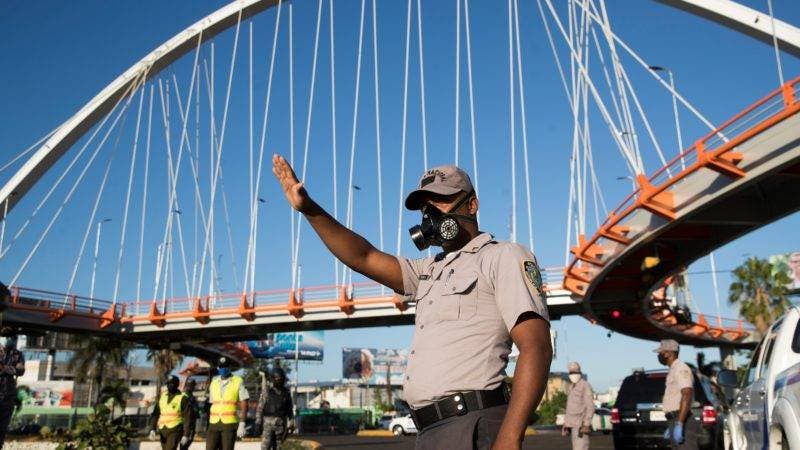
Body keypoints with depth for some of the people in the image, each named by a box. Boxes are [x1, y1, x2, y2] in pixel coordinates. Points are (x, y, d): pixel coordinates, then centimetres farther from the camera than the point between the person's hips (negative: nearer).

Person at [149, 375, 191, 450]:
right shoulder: (162, 396, 9)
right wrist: (153, 429, -4)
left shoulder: (182, 398, -7)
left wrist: (186, 435, -12)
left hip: (175, 431, -6)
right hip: (163, 431, 6)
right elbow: (156, 414, 8)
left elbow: (187, 418, -8)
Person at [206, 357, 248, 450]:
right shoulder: (214, 383, 13)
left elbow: (244, 404, -5)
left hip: (230, 423, -4)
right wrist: (209, 423, 11)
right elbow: (212, 404, 17)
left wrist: (242, 424, -12)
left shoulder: (238, 382, -2)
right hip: (214, 423, 4)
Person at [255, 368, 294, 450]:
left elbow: (289, 409, 10)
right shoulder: (267, 391, -1)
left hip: (281, 424, 2)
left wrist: (291, 424, 7)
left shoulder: (286, 392, 6)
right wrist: (258, 422, -9)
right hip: (268, 422, -2)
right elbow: (260, 407, -3)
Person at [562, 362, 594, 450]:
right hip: (573, 424, 8)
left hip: (581, 424, -8)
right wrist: (566, 423, 18)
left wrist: (586, 424, -19)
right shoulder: (572, 387, 16)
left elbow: (590, 407, -14)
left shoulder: (585, 386, -9)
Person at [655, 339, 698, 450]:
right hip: (675, 421, 10)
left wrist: (679, 424, -27)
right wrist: (670, 427, 24)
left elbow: (686, 397, -22)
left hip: (682, 421, -10)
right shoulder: (673, 370, 21)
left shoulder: (681, 369, -11)